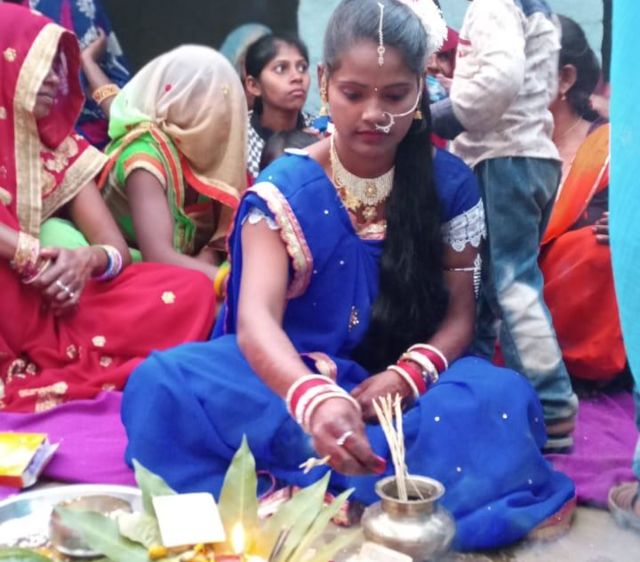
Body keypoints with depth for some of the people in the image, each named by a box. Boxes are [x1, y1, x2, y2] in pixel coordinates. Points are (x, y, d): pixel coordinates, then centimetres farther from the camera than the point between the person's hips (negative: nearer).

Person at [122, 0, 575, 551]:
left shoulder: (450, 184, -3)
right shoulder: (284, 189, -10)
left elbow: (459, 315, 0)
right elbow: (256, 317, -26)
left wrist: (410, 374, -24)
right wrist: (314, 398, -48)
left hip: (400, 384, 2)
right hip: (296, 376, -1)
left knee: (501, 399, -32)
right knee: (163, 382, -28)